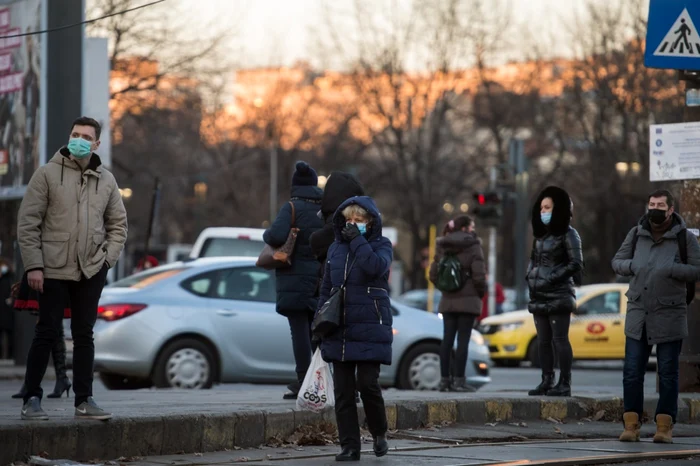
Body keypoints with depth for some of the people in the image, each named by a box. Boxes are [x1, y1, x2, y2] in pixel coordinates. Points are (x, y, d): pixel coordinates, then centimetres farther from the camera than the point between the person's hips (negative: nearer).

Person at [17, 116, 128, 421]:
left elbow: (118, 224, 16)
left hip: (91, 271, 4)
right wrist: (33, 265, -11)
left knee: (84, 335, 8)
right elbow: (27, 222, -5)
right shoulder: (47, 174, -3)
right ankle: (32, 399, 5)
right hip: (53, 269, -3)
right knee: (47, 333, -2)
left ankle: (84, 401, 13)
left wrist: (108, 258, 2)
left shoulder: (106, 180, 8)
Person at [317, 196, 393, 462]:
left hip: (370, 330, -4)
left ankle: (379, 434, 15)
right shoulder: (336, 248, 13)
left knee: (367, 383, -10)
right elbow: (326, 288, 17)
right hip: (339, 330, 4)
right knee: (343, 390, 2)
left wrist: (357, 240, -14)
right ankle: (349, 447, 7)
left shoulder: (381, 246, 1)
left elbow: (375, 266, -22)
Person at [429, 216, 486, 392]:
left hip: (447, 300, 5)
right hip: (468, 300, -5)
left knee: (447, 339, 7)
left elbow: (433, 274, 8)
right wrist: (481, 292, 3)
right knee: (463, 339, -4)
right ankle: (459, 380, -6)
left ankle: (444, 379, 7)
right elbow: (479, 274, -13)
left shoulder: (443, 247, 9)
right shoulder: (473, 246, -8)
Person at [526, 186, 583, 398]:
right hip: (539, 297, 8)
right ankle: (547, 381, 12)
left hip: (558, 296, -8)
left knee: (560, 339, -8)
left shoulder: (568, 234, -6)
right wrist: (530, 275, 7)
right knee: (543, 341, 8)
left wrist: (552, 278, -15)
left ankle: (565, 383, -6)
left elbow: (576, 264, -11)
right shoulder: (541, 234, 17)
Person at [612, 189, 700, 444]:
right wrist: (633, 266, -9)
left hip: (669, 316, -3)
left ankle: (664, 426, 7)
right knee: (632, 372, 0)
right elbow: (617, 262, 11)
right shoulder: (636, 233, 6)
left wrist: (670, 268, -18)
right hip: (638, 315, 3)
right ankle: (632, 425, 5)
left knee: (668, 374, 2)